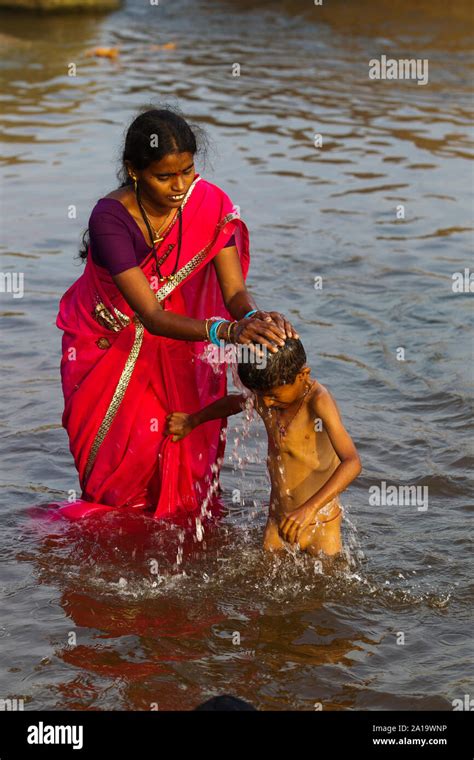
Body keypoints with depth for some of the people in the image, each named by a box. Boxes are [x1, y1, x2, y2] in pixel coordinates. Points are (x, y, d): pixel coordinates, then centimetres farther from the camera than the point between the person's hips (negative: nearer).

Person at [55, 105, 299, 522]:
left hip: (180, 342, 3)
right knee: (127, 458, 6)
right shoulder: (111, 218, -33)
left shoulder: (211, 204, -22)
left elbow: (234, 291, -23)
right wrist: (225, 331, -55)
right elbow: (151, 315, -39)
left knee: (190, 451, 5)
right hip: (112, 344, -3)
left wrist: (256, 318, -49)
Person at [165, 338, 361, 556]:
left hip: (320, 523, -5)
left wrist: (309, 509, -45)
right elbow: (235, 402, 23)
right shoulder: (263, 397, -4)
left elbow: (352, 463, -36)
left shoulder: (318, 401, -25)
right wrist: (192, 421, 35)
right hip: (278, 521, 5)